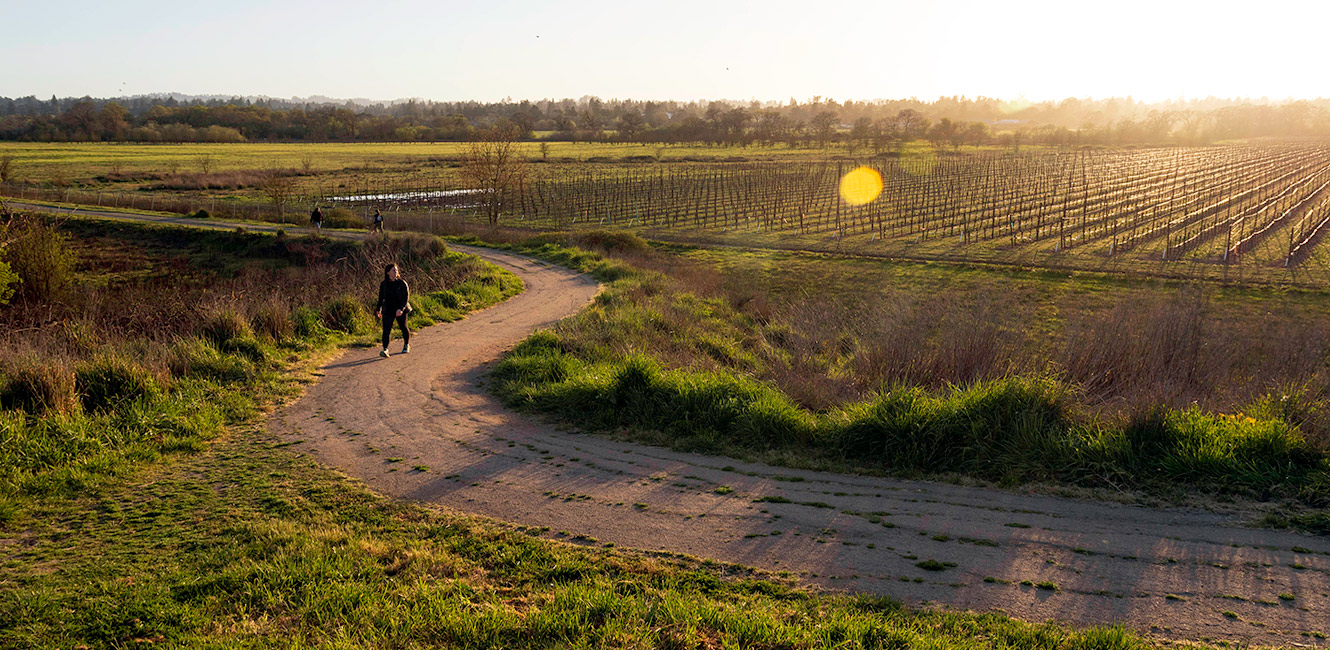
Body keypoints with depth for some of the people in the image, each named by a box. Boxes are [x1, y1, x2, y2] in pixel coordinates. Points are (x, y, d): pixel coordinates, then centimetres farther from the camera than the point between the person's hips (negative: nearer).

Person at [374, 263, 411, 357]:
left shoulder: (402, 283, -6)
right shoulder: (383, 284, 3)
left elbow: (406, 297, -11)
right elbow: (381, 298, 14)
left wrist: (401, 309, -24)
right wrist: (378, 310, 12)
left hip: (400, 310, -1)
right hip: (388, 310, 1)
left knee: (403, 328, 11)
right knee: (386, 329, -12)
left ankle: (406, 345, 36)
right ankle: (385, 349, -19)